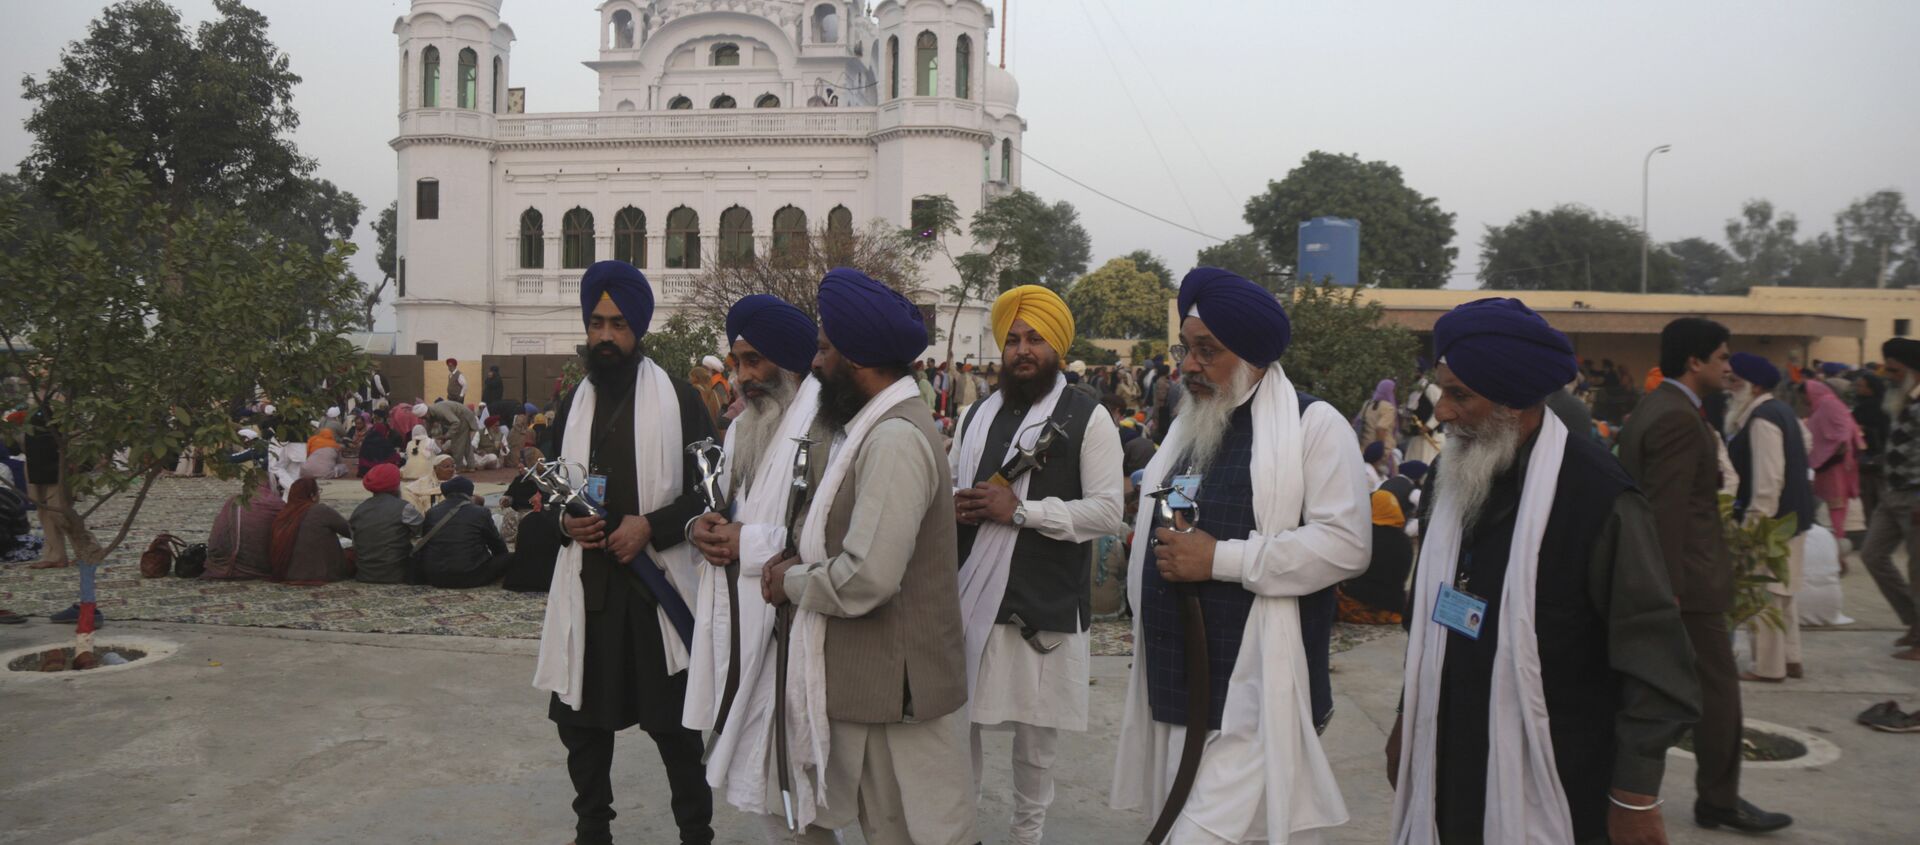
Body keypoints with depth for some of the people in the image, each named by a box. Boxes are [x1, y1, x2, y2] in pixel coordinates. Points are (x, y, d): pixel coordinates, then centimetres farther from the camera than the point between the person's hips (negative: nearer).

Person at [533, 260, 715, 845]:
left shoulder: (679, 399, -3)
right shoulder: (573, 404, 12)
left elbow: (709, 488, -3)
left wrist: (651, 526, -16)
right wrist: (565, 520, -3)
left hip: (658, 582, -4)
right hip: (586, 582, 4)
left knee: (675, 721, 4)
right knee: (579, 719, 11)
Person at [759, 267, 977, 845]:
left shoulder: (895, 439, -22)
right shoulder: (878, 427, 11)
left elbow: (866, 580, -27)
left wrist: (791, 581, -10)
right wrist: (803, 564, 1)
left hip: (899, 684, -10)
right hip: (873, 677, 10)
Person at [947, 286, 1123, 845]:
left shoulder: (1088, 418, -5)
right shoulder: (978, 415, 13)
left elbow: (1108, 510, -12)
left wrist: (1020, 510, -19)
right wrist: (953, 505, -3)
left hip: (1044, 603, -4)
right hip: (970, 595, 4)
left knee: (1036, 735, 10)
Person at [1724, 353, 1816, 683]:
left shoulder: (1762, 420, -19)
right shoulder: (1779, 410, 13)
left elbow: (1768, 480, -24)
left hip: (1772, 520, -11)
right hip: (1791, 517, 11)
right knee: (1780, 594, 18)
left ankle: (1769, 666, 5)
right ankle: (1790, 658, 26)